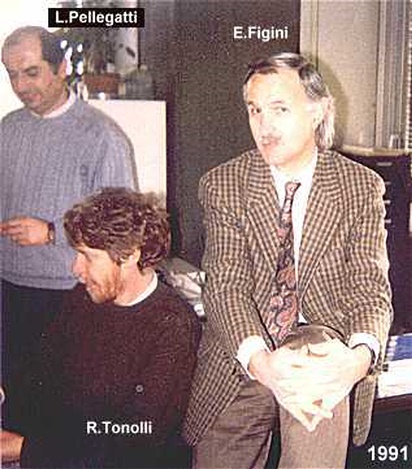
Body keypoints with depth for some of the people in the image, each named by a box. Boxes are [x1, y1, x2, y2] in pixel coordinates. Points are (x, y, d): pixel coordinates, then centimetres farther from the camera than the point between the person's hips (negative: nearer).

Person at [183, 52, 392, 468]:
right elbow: (225, 284, -11)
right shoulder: (221, 186, -1)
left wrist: (360, 354, -31)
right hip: (242, 361, 2)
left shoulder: (362, 188, 0)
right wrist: (261, 361, -32)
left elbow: (369, 284, -7)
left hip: (323, 346, -2)